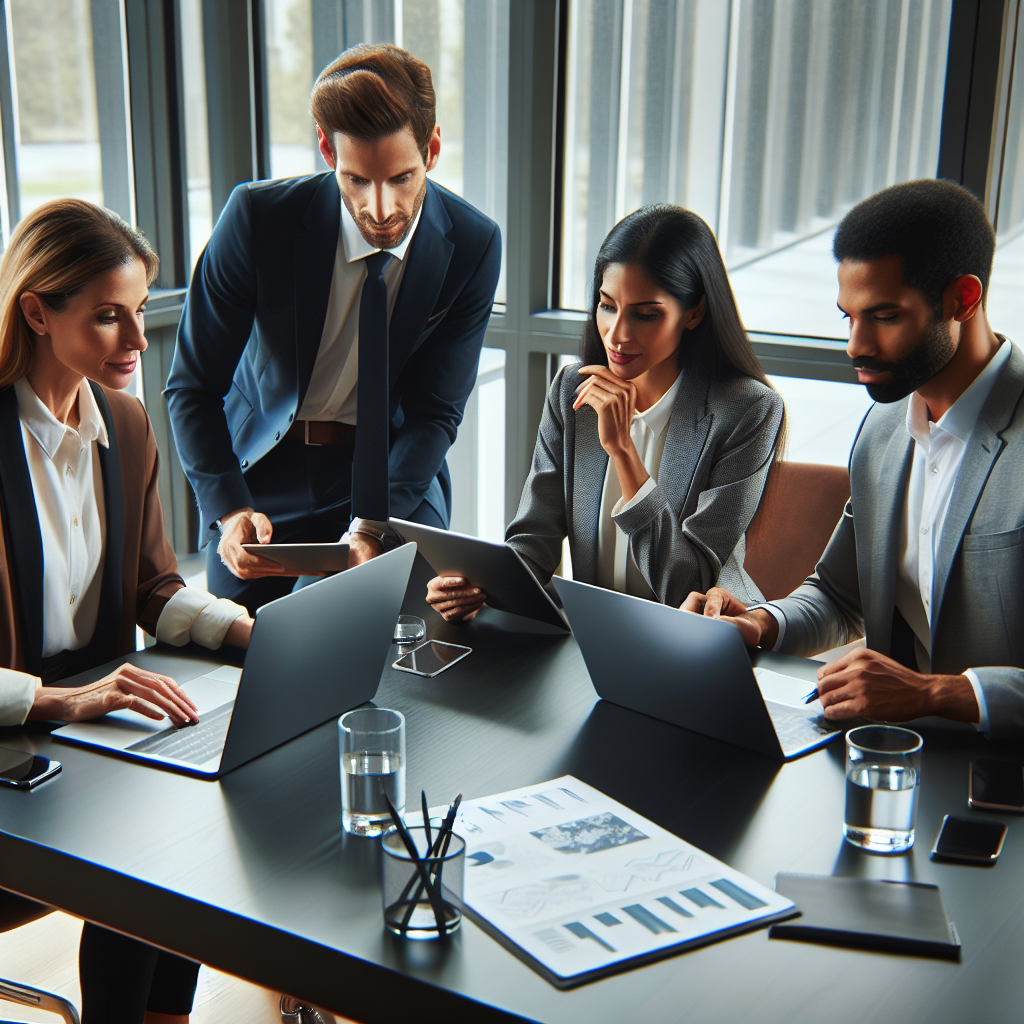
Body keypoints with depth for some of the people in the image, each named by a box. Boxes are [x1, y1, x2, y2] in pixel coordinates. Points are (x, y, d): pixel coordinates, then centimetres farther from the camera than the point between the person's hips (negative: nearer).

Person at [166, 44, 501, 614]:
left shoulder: (474, 245, -14)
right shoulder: (257, 218, -18)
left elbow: (435, 411, -10)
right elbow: (193, 386, -12)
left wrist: (369, 528, -25)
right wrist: (230, 510, -27)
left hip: (395, 467, 1)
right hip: (262, 470, 0)